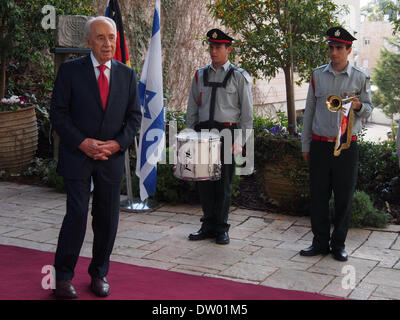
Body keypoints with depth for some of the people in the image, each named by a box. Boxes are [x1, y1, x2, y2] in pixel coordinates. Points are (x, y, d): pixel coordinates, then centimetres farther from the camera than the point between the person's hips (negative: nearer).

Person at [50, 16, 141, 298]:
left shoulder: (127, 74, 8)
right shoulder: (70, 70, -2)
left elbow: (134, 116, 8)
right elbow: (58, 113, -3)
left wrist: (117, 143, -7)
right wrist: (83, 143, -14)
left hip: (112, 157, 3)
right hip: (77, 156, -3)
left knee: (108, 218, 7)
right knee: (77, 215, -8)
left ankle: (99, 274, 22)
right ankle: (63, 276, 9)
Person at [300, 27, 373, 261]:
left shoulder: (360, 77, 2)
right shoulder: (318, 75, 8)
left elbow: (369, 110, 8)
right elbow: (309, 110, 11)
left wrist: (358, 105, -17)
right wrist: (305, 145, 9)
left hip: (347, 145, -1)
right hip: (320, 144, 2)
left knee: (344, 197, 4)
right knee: (318, 195, 5)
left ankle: (338, 244, 17)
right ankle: (320, 242, 17)